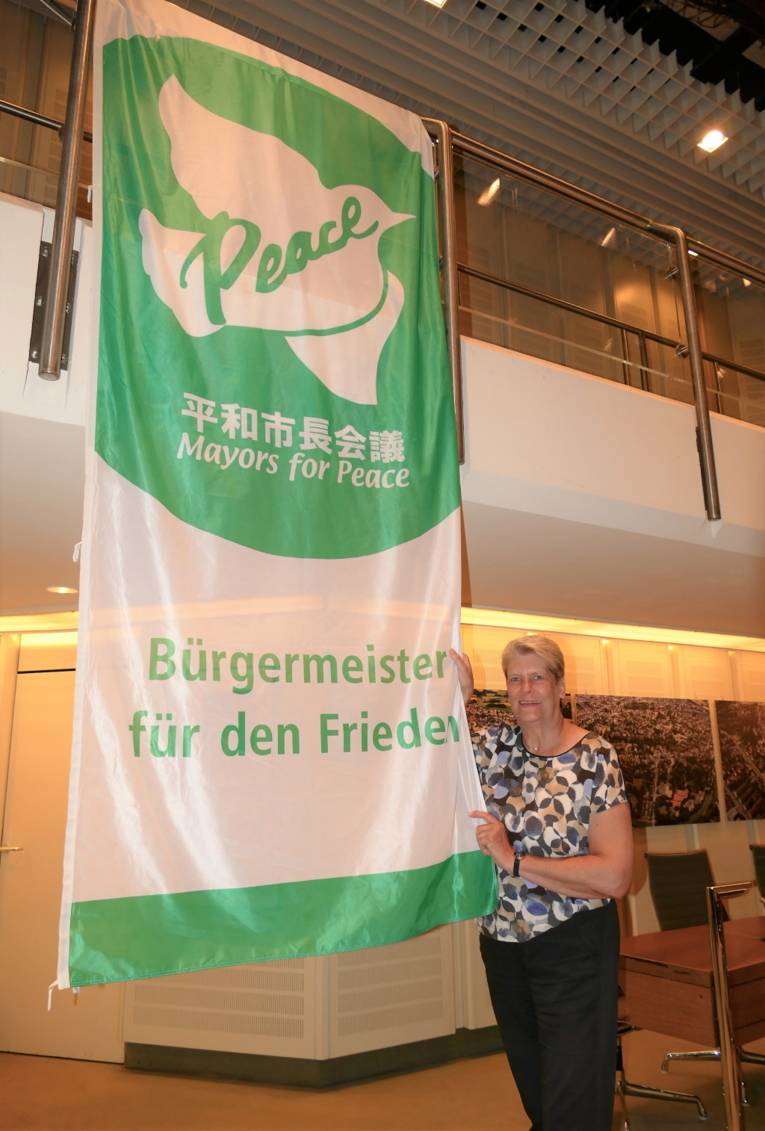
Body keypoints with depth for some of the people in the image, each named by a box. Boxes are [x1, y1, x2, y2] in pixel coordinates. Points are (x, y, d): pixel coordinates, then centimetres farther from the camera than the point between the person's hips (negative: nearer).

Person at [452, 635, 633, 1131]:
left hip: (574, 946, -5)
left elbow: (615, 875, -21)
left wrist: (513, 860, -23)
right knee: (532, 1090, 24)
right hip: (502, 942, 5)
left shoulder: (595, 758, -15)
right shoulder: (494, 744, -3)